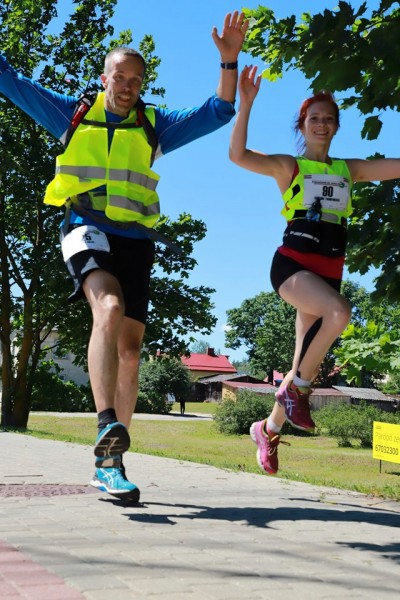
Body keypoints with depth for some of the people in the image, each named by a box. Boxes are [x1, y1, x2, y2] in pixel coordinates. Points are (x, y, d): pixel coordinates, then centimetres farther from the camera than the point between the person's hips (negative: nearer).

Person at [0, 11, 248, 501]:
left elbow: (217, 113, 11)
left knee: (129, 351, -2)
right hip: (86, 230, -2)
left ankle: (109, 464, 6)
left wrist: (229, 62, -2)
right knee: (110, 306, -34)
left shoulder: (155, 126, 16)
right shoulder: (73, 114, 14)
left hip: (134, 239, 3)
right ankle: (107, 426, -39)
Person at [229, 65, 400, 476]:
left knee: (304, 366, 4)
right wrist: (245, 105, -18)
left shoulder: (349, 170, 17)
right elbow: (237, 155, -10)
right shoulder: (287, 166, 5)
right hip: (292, 263, -4)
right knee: (339, 312, -34)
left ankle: (267, 429, 25)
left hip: (329, 270, 5)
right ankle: (298, 386, -13)